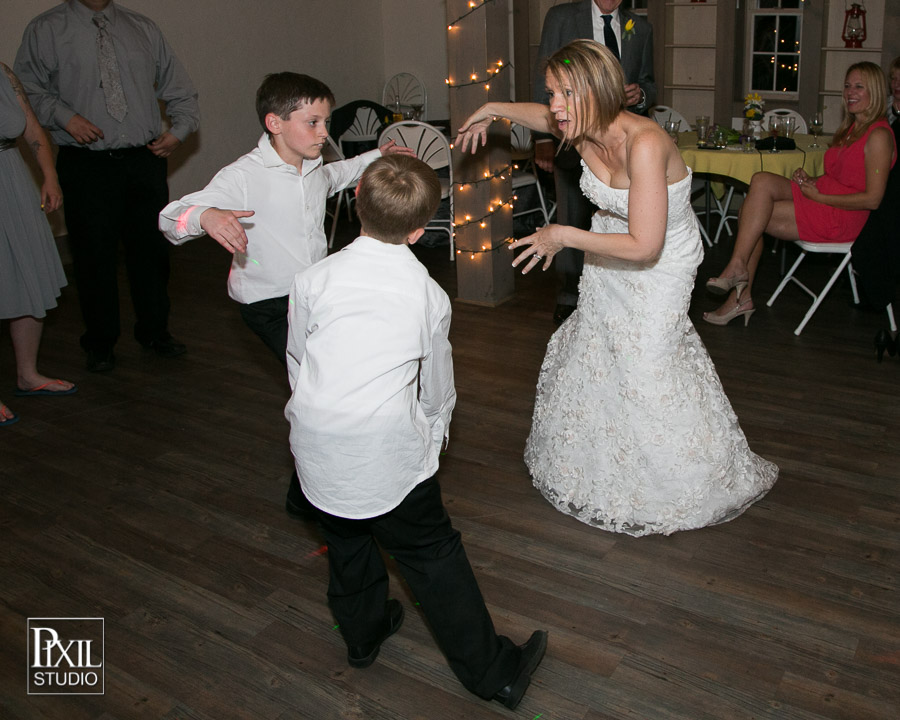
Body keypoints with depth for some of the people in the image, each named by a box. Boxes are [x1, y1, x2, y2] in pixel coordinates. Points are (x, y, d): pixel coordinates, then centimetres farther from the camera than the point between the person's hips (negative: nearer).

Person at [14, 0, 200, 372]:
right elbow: (27, 88, 3)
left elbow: (179, 87, 17)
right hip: (86, 164, -2)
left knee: (152, 248, 8)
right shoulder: (45, 30, 3)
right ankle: (99, 343, 20)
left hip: (145, 160, 3)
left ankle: (154, 331, 28)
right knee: (94, 255, 2)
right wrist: (64, 116, -14)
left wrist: (180, 129, 1)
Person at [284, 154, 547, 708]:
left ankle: (364, 633, 49)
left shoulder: (313, 279, 1)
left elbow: (298, 363, 12)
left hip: (318, 447, 3)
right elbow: (438, 384, 10)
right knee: (434, 555, 11)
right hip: (390, 451, -2)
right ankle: (493, 670, 23)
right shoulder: (429, 294, -1)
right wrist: (435, 431, 29)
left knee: (347, 542, 25)